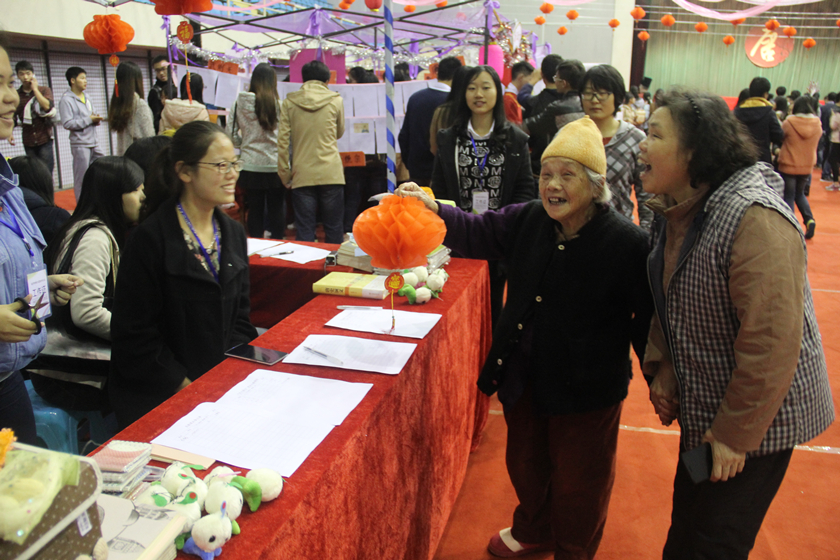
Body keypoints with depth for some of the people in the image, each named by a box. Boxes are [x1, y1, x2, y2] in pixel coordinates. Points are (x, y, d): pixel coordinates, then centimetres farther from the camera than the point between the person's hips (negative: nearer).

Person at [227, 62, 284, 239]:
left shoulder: (240, 103, -1)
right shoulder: (279, 105, -9)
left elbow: (231, 133, 2)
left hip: (250, 165, 2)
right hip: (275, 165, -2)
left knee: (254, 209, 11)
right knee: (276, 209, 8)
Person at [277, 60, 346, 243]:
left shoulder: (289, 102, 3)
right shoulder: (335, 100, 2)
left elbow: (282, 141, 0)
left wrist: (285, 175, 6)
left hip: (302, 175, 1)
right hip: (331, 173, 0)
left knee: (304, 231, 4)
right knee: (334, 229, 7)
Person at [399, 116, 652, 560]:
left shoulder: (627, 243, -19)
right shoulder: (527, 220, -4)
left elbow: (647, 320, -14)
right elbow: (476, 233, 0)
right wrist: (434, 210, -18)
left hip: (586, 389, -5)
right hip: (524, 374, 6)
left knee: (577, 477, 15)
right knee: (525, 460, 26)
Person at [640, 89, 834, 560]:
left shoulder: (755, 219, -27)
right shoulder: (677, 212, 2)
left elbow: (772, 340, -28)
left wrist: (736, 434, -22)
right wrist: (661, 367, -2)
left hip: (758, 418, -8)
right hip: (703, 409, 8)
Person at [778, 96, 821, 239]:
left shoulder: (789, 123, -15)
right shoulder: (817, 124, -4)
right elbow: (816, 143, 9)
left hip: (788, 166, -4)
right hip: (807, 167, 4)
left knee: (788, 196, 6)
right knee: (800, 194, 22)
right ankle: (809, 219, 4)